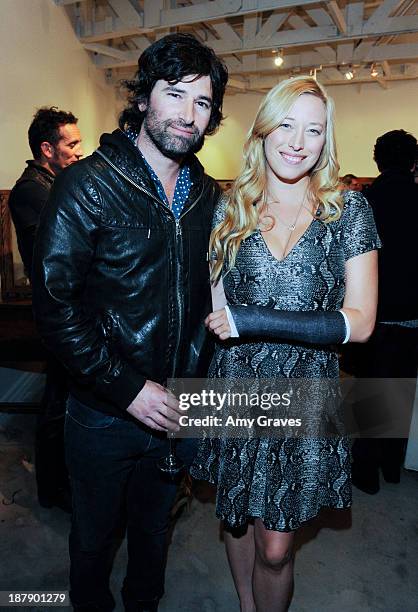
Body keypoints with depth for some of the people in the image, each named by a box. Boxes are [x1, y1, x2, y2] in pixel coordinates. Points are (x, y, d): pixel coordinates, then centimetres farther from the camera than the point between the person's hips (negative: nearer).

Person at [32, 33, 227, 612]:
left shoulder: (209, 195, 2)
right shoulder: (88, 184, -14)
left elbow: (207, 296, 7)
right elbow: (55, 305, -18)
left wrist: (196, 379, -2)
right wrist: (129, 388, -20)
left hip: (174, 408, 4)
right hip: (105, 412, -4)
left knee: (154, 526, 26)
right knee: (95, 535, 21)